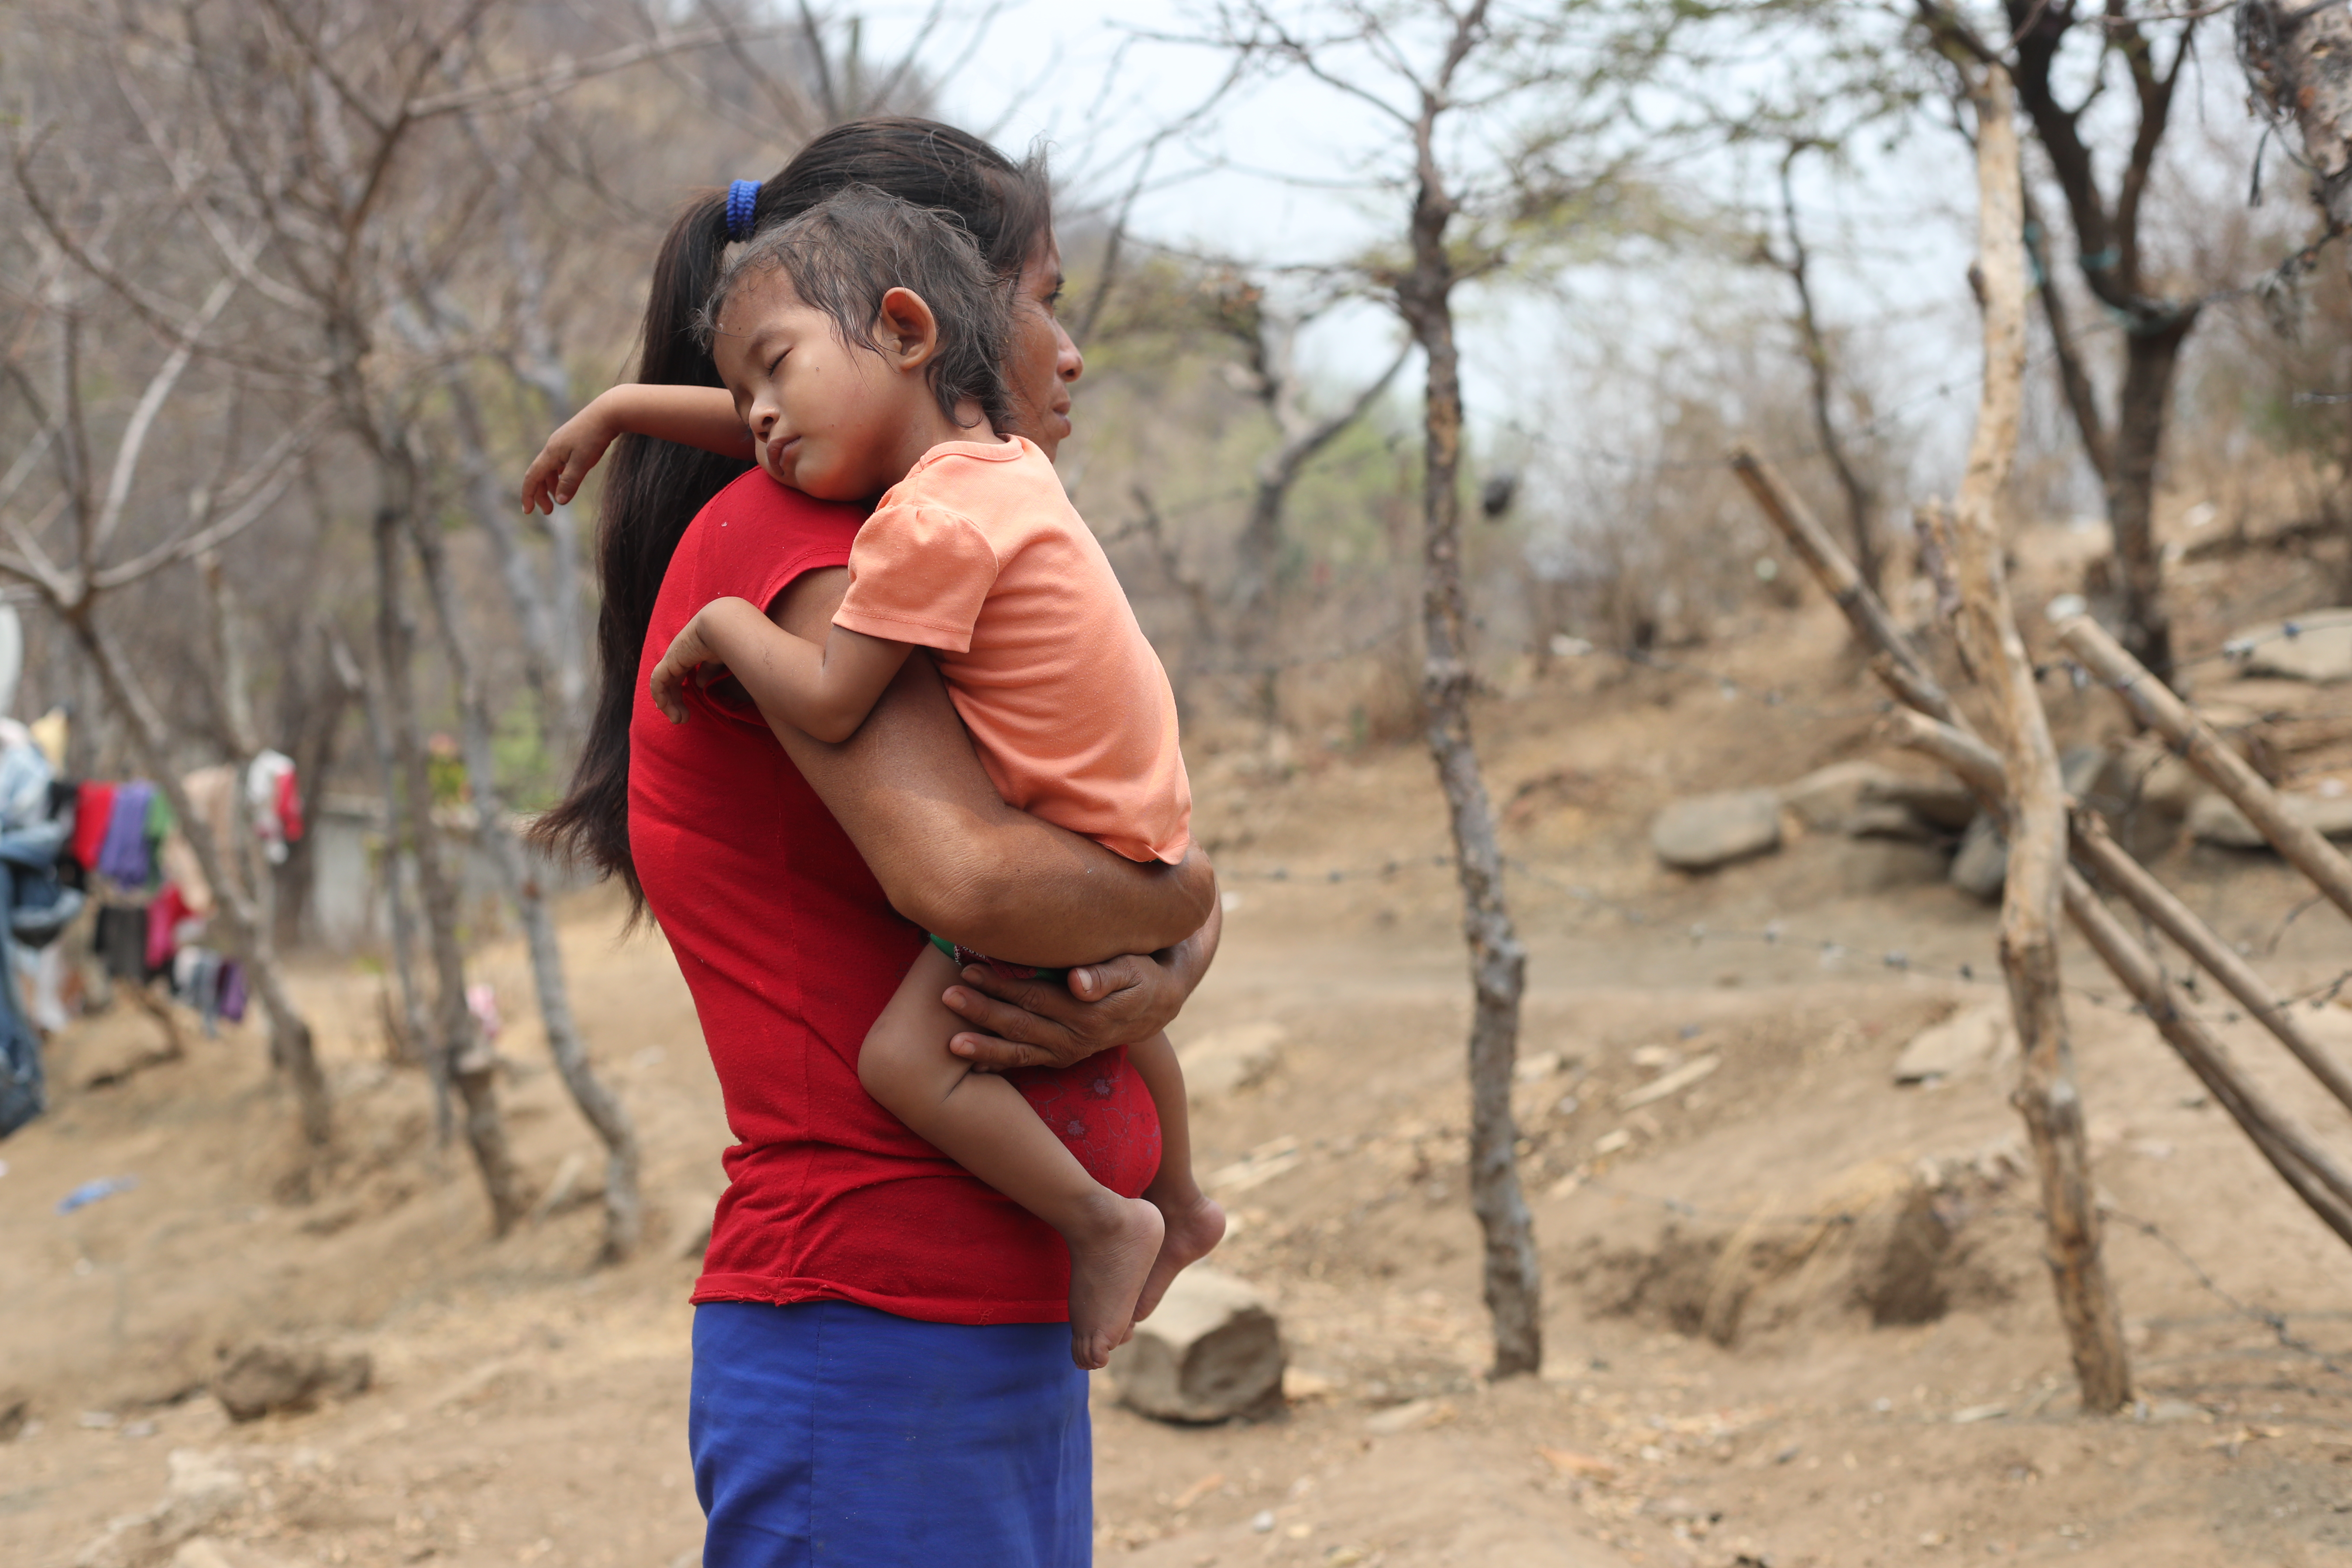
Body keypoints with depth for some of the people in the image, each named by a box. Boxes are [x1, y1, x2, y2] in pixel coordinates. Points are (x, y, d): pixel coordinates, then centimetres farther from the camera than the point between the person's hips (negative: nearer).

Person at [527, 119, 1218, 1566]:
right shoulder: (785, 542, -12)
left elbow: (1162, 865, 14)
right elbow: (967, 875, -27)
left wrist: (1150, 987, -9)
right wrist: (1178, 903, -7)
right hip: (877, 1338, -9)